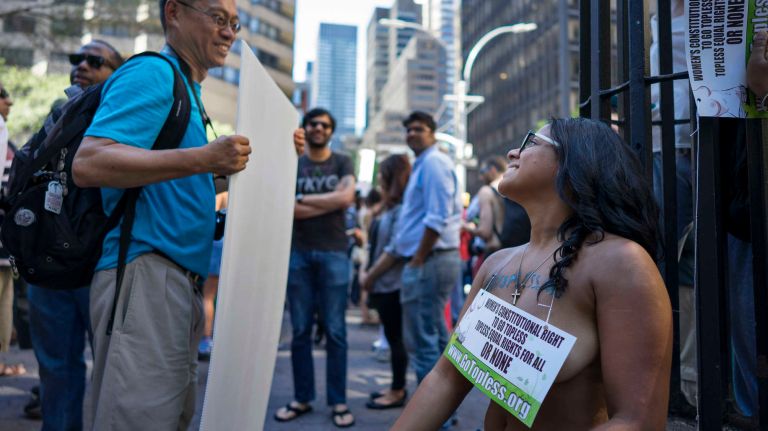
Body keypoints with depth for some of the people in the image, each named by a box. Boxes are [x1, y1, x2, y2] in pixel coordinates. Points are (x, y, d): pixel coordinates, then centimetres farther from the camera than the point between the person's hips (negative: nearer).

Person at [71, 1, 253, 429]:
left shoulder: (186, 91, 22)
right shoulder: (152, 73, -7)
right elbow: (88, 163, -22)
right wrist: (204, 159, -27)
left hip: (180, 278, 10)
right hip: (145, 270, -10)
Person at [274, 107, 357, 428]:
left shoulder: (342, 163, 9)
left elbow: (346, 197, -9)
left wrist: (303, 199, -5)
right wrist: (328, 204, -8)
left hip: (334, 253, -1)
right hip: (298, 253, 1)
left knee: (335, 330, -1)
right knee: (300, 330, 4)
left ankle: (338, 401, 5)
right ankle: (302, 397, 12)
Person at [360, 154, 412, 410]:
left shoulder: (402, 209, -14)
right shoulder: (392, 209, 14)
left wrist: (370, 277, -12)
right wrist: (369, 275, 8)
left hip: (392, 284, -9)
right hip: (384, 284, 9)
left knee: (396, 338, 1)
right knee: (393, 337, 14)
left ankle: (397, 392, 11)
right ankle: (397, 387, 23)